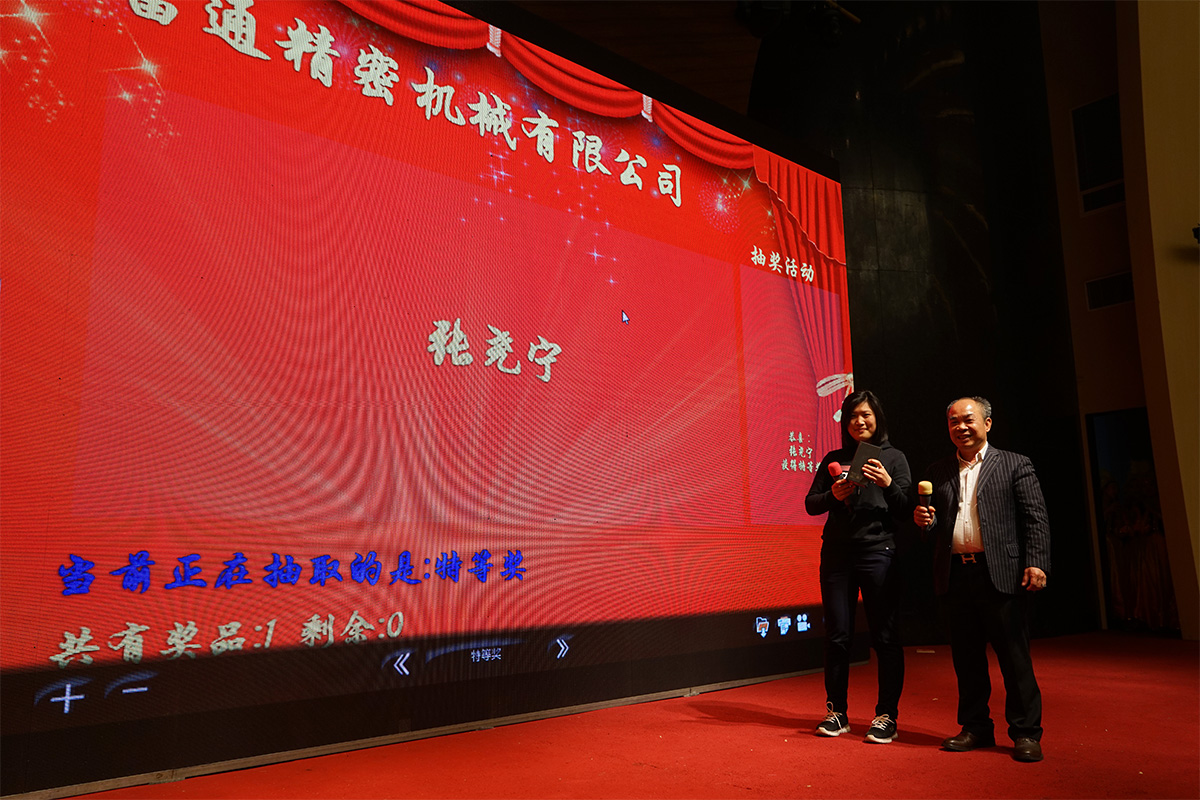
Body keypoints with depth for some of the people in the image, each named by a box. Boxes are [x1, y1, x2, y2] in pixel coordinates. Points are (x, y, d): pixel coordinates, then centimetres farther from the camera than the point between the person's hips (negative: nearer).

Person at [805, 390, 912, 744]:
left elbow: (906, 512, -1)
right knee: (837, 635, 6)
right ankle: (837, 712, 18)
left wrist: (888, 485, -18)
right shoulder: (834, 460, 13)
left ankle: (886, 716, 13)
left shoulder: (893, 458, 6)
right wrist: (833, 495, -9)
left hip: (878, 552, -2)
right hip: (836, 554, 3)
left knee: (885, 636, 0)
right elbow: (810, 504, 10)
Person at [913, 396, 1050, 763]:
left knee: (1014, 655, 2)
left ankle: (1025, 733, 14)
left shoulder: (1015, 465, 4)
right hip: (956, 576, 4)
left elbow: (1036, 519, -2)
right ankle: (975, 727, 22)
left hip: (1001, 574, -4)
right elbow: (934, 526, 18)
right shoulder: (938, 472, 15)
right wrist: (925, 520, -5)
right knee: (966, 656, 10)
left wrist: (1036, 564, -13)